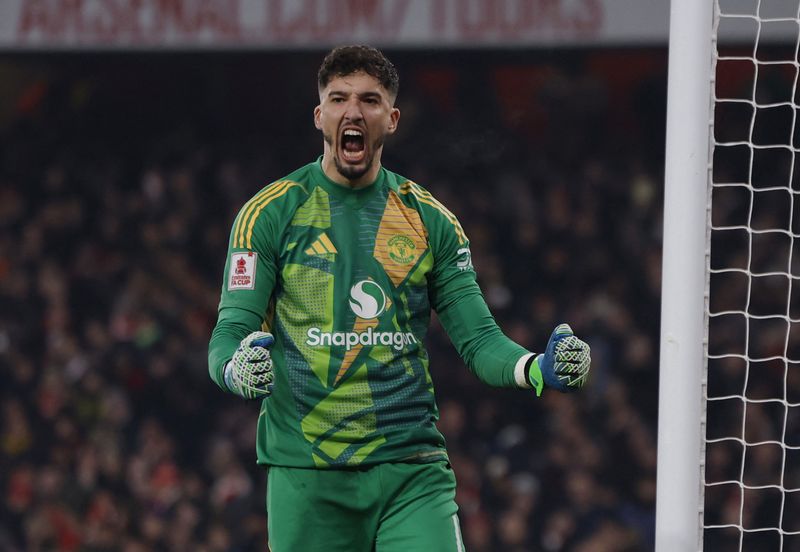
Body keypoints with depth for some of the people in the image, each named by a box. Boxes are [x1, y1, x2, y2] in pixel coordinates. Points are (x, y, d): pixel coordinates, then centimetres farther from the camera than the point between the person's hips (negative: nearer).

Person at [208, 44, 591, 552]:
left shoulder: (430, 220, 11)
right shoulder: (271, 213, 3)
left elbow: (478, 338, 9)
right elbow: (229, 334, -1)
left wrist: (539, 370, -12)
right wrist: (239, 370, -25)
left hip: (413, 473, 1)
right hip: (306, 476, -1)